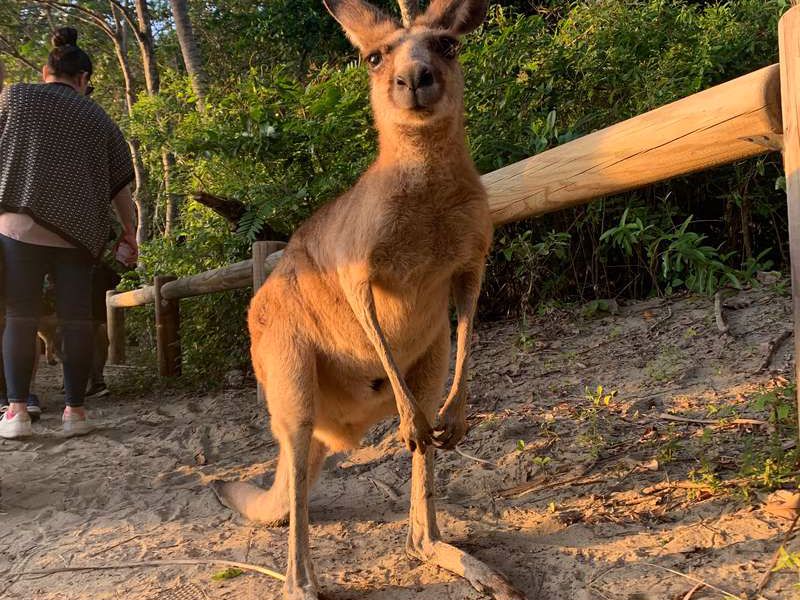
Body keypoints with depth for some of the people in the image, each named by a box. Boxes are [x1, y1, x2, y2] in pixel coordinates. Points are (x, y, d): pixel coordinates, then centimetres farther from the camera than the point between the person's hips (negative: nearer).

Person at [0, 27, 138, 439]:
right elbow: (121, 180, 13)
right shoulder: (97, 117, 12)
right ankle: (75, 410, 6)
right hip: (78, 231, 1)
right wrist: (129, 231, 21)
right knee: (76, 320, 3)